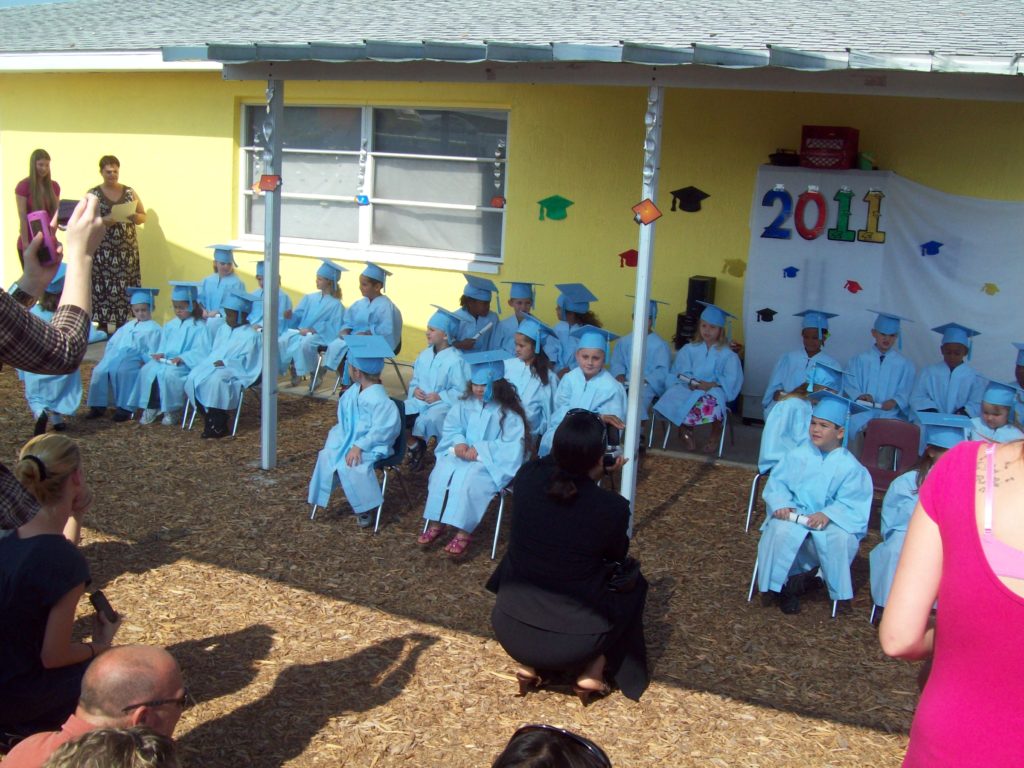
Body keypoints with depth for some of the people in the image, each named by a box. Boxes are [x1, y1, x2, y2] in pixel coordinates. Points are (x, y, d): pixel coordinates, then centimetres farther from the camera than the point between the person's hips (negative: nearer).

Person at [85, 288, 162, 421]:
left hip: (134, 360, -6)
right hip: (115, 358, 6)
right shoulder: (127, 326, 26)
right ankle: (98, 405, -9)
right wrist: (108, 356, 10)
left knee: (122, 371, -36)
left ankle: (125, 408, -30)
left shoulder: (153, 329, 5)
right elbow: (112, 342, 26)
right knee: (99, 370, -18)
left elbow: (152, 353, -5)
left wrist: (142, 362, -20)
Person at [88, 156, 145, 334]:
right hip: (102, 250, -2)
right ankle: (103, 326, 1)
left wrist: (135, 217, -11)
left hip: (127, 248, 2)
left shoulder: (129, 192, 10)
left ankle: (123, 325, 4)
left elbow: (144, 216, 11)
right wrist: (102, 221, -19)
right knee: (102, 288, -5)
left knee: (125, 288, -1)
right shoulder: (93, 194, 3)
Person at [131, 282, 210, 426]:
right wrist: (160, 354, -4)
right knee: (147, 370, -18)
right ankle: (151, 407, -12)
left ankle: (173, 411, -15)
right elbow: (163, 345, 18)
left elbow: (200, 351, -14)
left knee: (168, 374, -33)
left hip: (185, 364, -6)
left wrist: (181, 358, -24)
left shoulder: (199, 327, -5)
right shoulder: (170, 325, 16)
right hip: (166, 360, 7)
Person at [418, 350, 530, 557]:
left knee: (468, 477, -32)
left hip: (494, 463, -5)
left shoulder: (509, 413, -13)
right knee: (443, 470, -23)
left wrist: (480, 451, -23)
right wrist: (458, 443, -15)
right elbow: (451, 428, 7)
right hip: (463, 454, 5)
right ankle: (436, 523, -18)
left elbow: (512, 446, -17)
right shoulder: (465, 404, 3)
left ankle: (464, 532, -28)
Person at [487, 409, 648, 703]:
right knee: (632, 582, 24)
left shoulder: (526, 478, -9)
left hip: (509, 630, 3)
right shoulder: (612, 507, -17)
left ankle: (529, 665, 26)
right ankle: (593, 672, 17)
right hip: (572, 642, -3)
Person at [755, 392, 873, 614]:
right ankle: (785, 586, -10)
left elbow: (851, 503, -9)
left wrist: (828, 515, -27)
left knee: (841, 538, -35)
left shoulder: (849, 466, -4)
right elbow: (777, 482, 3)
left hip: (830, 520, -1)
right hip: (794, 515, 1)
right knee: (781, 531, -33)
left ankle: (837, 589, -6)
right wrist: (781, 504, -18)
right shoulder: (797, 456, 4)